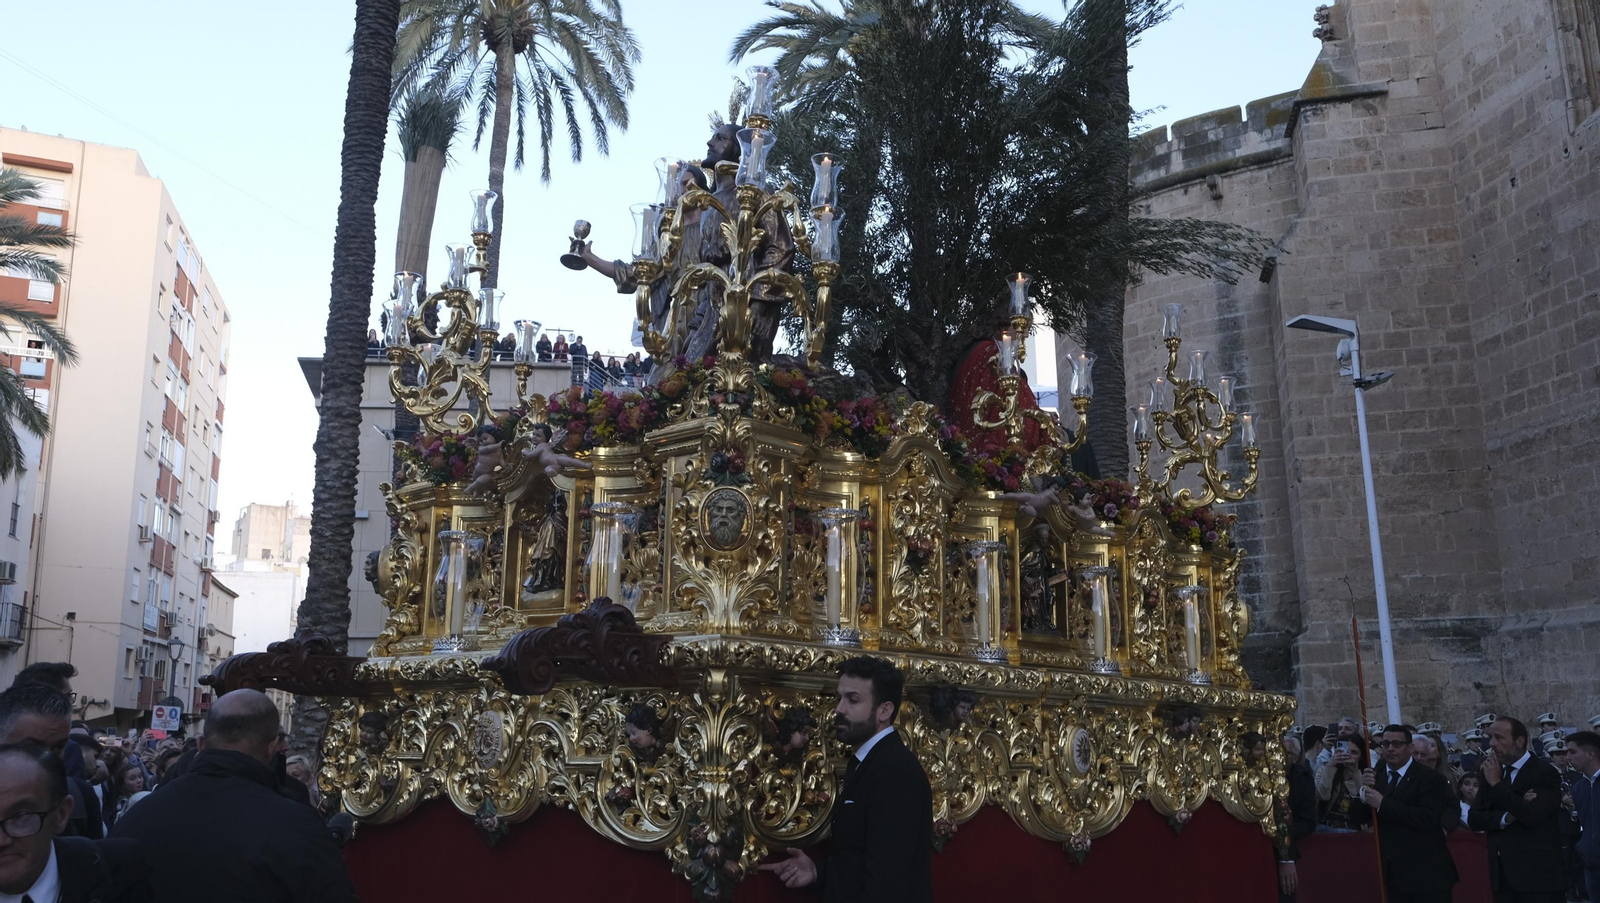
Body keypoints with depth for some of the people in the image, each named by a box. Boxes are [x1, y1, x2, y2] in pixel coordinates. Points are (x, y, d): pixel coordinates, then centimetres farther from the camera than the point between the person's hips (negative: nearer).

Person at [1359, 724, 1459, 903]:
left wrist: (1383, 803, -24)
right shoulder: (1376, 776, 8)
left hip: (1426, 874, -5)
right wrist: (1365, 790, -13)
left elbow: (1428, 818, -24)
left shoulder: (1429, 778, -10)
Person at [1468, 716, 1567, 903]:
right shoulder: (1491, 772, 11)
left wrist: (1497, 783, -13)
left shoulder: (1544, 772, -7)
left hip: (1537, 875, -5)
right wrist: (1507, 817, -13)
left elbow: (1532, 815, -22)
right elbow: (1474, 819, 5)